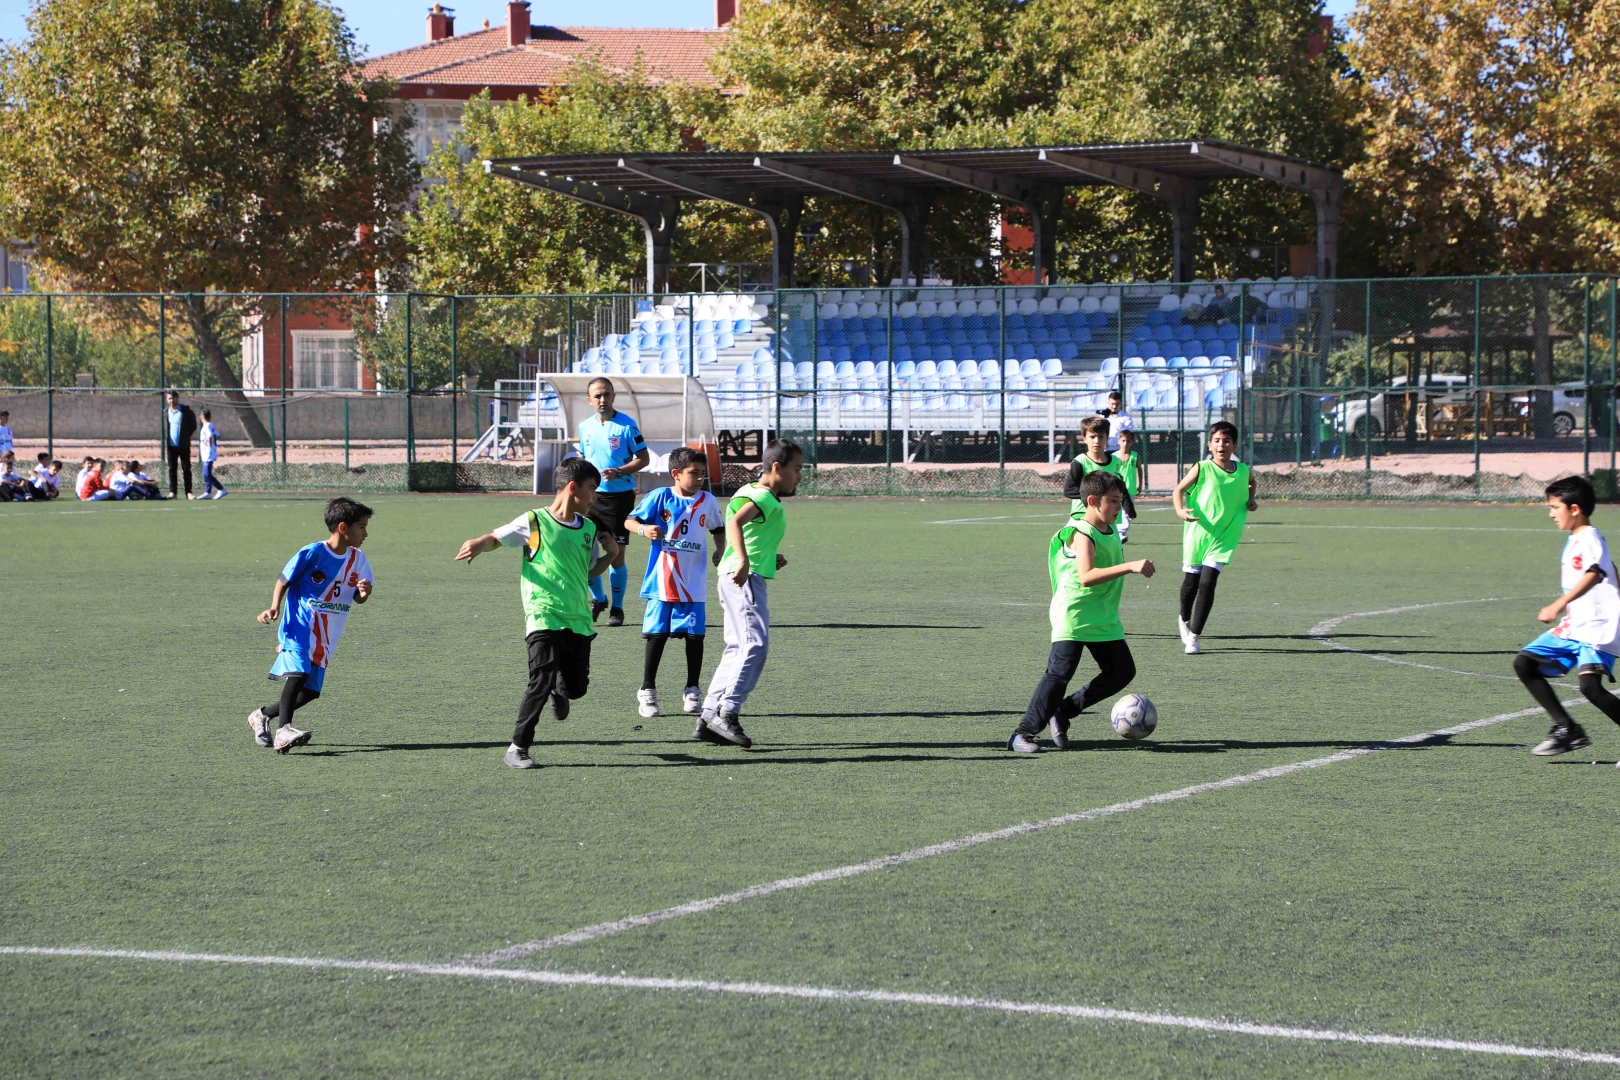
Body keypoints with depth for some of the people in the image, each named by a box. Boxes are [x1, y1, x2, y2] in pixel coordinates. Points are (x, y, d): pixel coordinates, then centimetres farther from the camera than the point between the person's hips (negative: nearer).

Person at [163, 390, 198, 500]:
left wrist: (187, 436, -3)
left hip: (184, 446, -3)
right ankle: (173, 492, 4)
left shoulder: (186, 411, -2)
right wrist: (165, 447, 6)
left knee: (186, 469, 1)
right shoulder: (166, 413, 8)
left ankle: (188, 492, 4)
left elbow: (193, 426, 4)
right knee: (172, 469, 1)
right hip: (171, 446, 3)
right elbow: (165, 430, 13)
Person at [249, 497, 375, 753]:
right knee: (298, 672, -28)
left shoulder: (357, 559, 3)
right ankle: (283, 729, -31)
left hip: (325, 638, 6)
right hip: (299, 627, -6)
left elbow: (358, 598, 10)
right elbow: (284, 581, -4)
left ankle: (263, 716, 26)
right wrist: (274, 608, -19)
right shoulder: (312, 553, -13)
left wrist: (365, 592, -14)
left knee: (310, 691, 6)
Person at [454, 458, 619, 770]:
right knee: (542, 681, -18)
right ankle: (518, 747, -8)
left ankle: (559, 693, 44)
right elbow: (496, 538, 6)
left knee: (576, 687, 5)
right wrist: (478, 544, -16)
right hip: (544, 616, -5)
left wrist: (610, 555, 8)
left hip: (579, 620, 5)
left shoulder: (589, 528, 13)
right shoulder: (534, 522, -3)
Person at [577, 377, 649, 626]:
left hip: (620, 496, -4)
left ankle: (617, 608, 12)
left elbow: (643, 458, -6)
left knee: (616, 556, -2)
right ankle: (598, 599, 22)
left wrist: (619, 472, -19)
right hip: (591, 496, 4)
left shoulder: (626, 425, -7)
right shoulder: (585, 426, 8)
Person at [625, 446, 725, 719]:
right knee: (657, 635, 1)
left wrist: (720, 551, 0)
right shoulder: (660, 497, -5)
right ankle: (647, 691, 12)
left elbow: (719, 529, 18)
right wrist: (644, 529, -22)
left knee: (695, 635, 2)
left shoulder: (708, 502, 3)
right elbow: (630, 520, -2)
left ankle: (692, 691, 15)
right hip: (661, 582, -2)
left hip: (694, 583, 2)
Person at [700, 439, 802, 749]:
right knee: (755, 644, -18)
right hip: (746, 579, -11)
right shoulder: (764, 497, -11)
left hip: (739, 579, 11)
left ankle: (709, 718, 12)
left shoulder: (759, 495, 21)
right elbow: (736, 522, -29)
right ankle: (727, 714, -24)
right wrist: (743, 561, -42)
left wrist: (771, 558, 20)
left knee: (738, 650, 12)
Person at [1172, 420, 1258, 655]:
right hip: (1198, 533, -1)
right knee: (1191, 582, 12)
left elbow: (1251, 482, 25)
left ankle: (1193, 636, -5)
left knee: (1207, 584, -12)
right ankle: (1184, 620, 42)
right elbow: (1179, 490, -10)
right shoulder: (1202, 469, -10)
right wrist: (1180, 510, -28)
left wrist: (1252, 499, 8)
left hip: (1223, 537, 1)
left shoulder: (1243, 471, 1)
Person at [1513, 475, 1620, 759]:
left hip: (1597, 628, -10)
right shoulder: (1572, 541, 18)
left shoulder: (1589, 538, -13)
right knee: (1524, 663, 5)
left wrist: (1558, 605, -42)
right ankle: (1566, 729, 6)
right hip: (1571, 628, 10)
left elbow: (1594, 574, -32)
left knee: (1590, 685, -27)